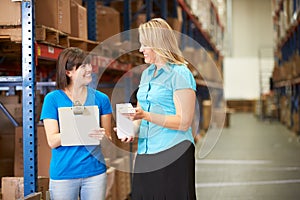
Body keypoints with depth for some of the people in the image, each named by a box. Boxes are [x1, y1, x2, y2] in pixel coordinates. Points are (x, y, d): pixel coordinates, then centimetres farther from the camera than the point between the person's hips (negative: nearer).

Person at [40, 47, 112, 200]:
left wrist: (101, 136, -19)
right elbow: (52, 141, -10)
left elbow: (108, 138, 5)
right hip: (63, 174, -2)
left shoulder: (101, 98, 4)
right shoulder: (53, 99, -4)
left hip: (95, 171, 2)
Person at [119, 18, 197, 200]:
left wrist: (146, 116, -21)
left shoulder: (180, 74, -8)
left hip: (173, 153, -7)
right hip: (145, 154, 7)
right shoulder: (147, 74, 16)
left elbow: (184, 122, -14)